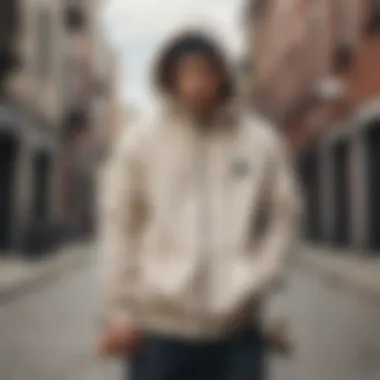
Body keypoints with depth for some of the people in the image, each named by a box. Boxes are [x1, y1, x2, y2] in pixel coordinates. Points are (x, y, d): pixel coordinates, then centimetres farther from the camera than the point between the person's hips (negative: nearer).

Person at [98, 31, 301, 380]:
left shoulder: (262, 141, 1)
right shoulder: (139, 142, -1)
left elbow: (283, 218, 6)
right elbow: (119, 228, 0)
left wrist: (256, 283, -6)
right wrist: (120, 310, -2)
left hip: (237, 326, 1)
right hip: (160, 324, 0)